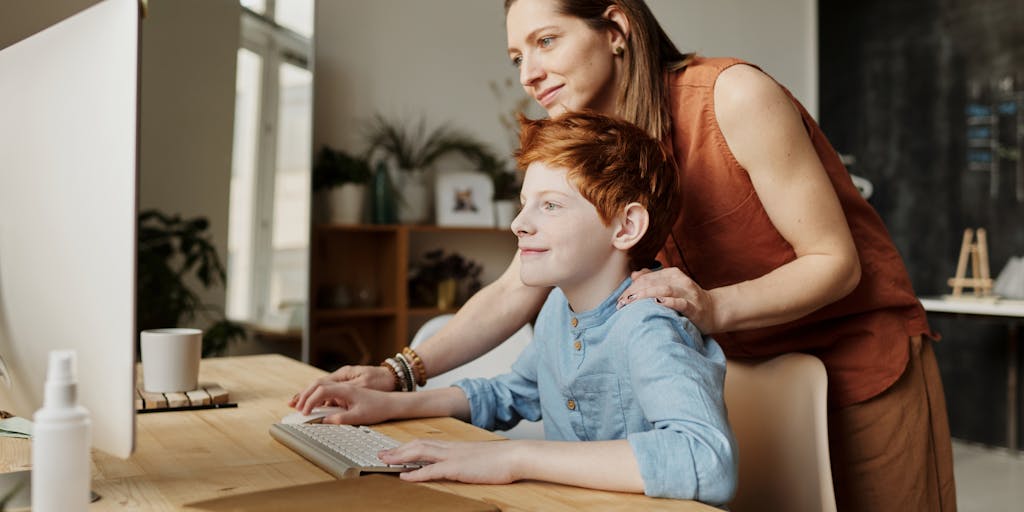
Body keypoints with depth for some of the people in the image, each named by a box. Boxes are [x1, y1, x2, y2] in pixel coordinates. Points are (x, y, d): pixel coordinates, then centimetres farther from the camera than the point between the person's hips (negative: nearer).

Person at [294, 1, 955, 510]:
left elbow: (835, 262, -19)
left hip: (863, 354, -4)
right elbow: (515, 291, -6)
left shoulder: (734, 96, -22)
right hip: (750, 369, 5)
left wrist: (713, 306, -36)